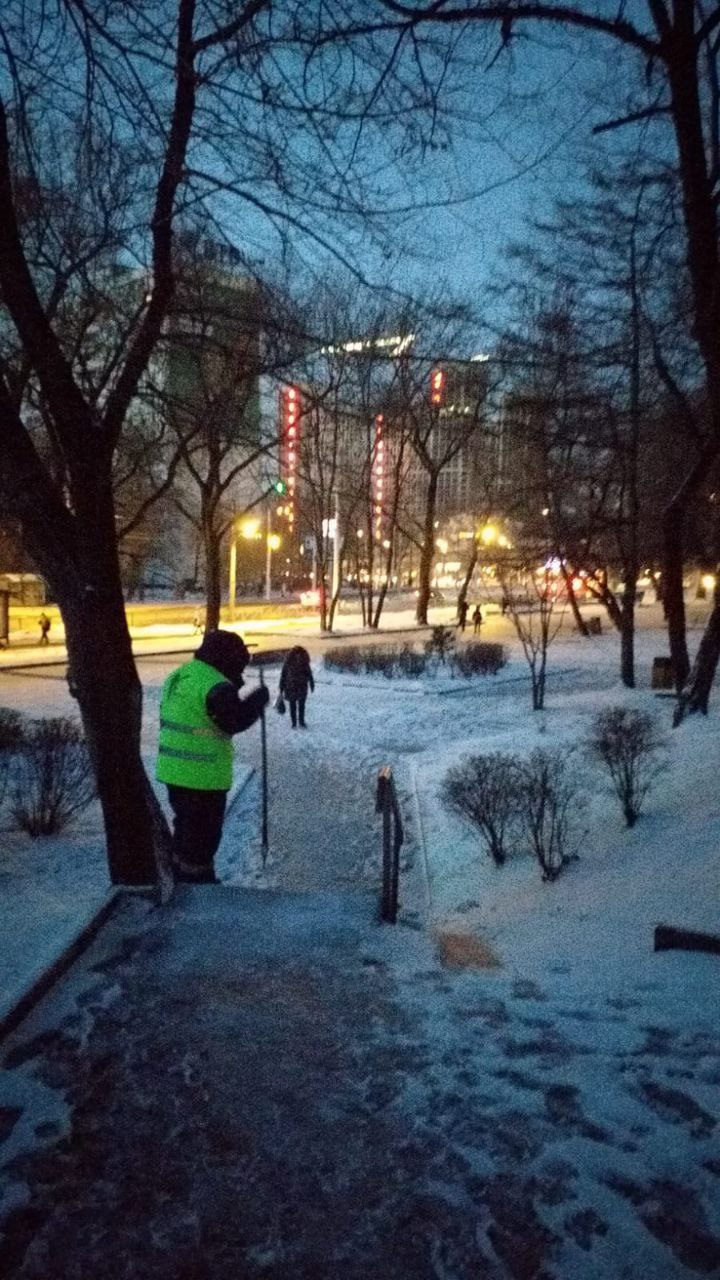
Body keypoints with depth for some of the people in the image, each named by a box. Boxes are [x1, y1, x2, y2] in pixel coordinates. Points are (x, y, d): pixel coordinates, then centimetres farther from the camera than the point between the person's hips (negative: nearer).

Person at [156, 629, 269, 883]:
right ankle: (199, 881, 13)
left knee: (185, 825, 22)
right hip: (204, 775, -9)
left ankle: (180, 875, 34)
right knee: (204, 833, 4)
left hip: (172, 770, 9)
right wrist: (258, 699, -8)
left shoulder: (176, 676, 10)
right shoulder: (215, 685, -20)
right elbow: (234, 721, -24)